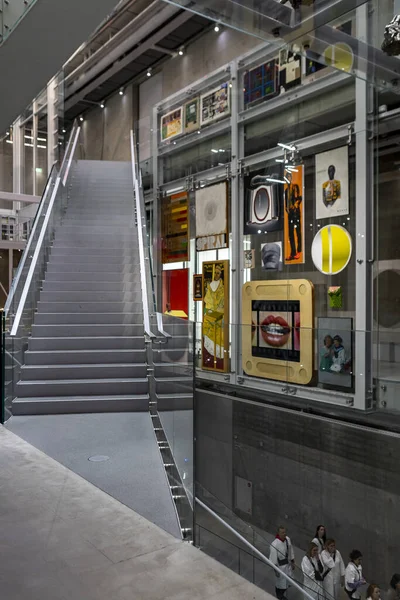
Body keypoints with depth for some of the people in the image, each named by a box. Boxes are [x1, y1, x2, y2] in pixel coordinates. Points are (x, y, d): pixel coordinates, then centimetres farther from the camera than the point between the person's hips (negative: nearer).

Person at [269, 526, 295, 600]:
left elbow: (291, 551, 6)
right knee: (280, 583, 10)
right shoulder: (274, 544, -28)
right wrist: (276, 570, -14)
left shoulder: (287, 539, -9)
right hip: (280, 566, -6)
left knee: (287, 582, 20)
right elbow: (273, 558, -20)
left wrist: (293, 562, 12)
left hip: (288, 564, 6)